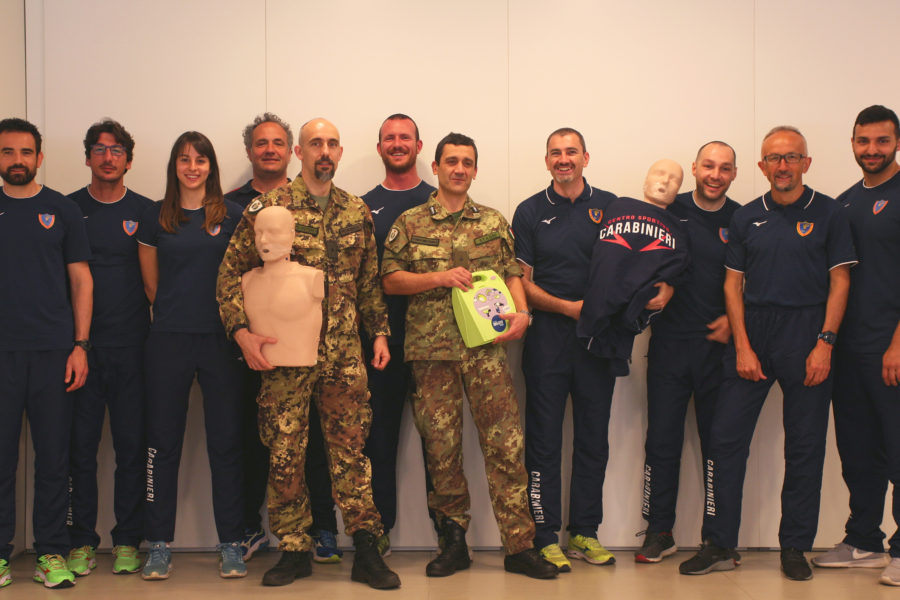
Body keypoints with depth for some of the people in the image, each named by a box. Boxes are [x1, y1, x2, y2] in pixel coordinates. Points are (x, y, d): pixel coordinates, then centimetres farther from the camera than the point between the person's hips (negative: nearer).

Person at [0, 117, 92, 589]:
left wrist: (80, 345, -2)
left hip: (53, 351, 0)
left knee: (53, 458, 3)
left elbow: (81, 280, 7)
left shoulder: (62, 211, 8)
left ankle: (51, 554, 11)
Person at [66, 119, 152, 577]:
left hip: (131, 345, 0)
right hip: (80, 344, 0)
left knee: (132, 445, 2)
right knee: (80, 445, 3)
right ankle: (81, 542, 13)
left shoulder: (146, 212, 6)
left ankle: (128, 541, 13)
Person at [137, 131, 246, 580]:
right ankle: (159, 545, 13)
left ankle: (231, 544, 11)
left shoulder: (232, 215, 4)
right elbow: (151, 282, 13)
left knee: (226, 442, 2)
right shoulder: (156, 218, 7)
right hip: (168, 341, 1)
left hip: (220, 340, -1)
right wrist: (175, 314, 8)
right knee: (163, 442, 4)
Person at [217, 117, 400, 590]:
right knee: (285, 454, 4)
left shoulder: (357, 212, 11)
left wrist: (379, 331, 11)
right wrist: (241, 330, -11)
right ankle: (294, 551, 17)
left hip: (345, 355, 2)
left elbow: (369, 281, 18)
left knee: (350, 450, 4)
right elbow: (231, 272, -1)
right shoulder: (268, 208, -1)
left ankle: (366, 551, 11)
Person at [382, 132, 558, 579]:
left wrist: (521, 312, -5)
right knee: (441, 447, 5)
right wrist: (439, 278, -9)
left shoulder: (494, 222, 13)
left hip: (486, 346, 1)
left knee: (505, 442, -3)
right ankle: (453, 542, 18)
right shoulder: (410, 223, 8)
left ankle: (519, 546, 4)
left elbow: (513, 274, 13)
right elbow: (389, 280, 4)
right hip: (432, 350, 0)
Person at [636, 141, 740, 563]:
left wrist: (734, 319, -4)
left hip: (719, 344, 0)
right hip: (670, 342, 0)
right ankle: (659, 531, 13)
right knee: (662, 439, 2)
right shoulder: (669, 212, 4)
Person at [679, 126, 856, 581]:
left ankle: (794, 547, 15)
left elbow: (839, 283, 0)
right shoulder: (746, 218, 9)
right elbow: (733, 284, 8)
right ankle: (719, 545, 6)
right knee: (725, 437, -2)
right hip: (752, 331, 2)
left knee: (804, 445, 3)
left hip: (806, 337, -2)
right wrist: (742, 347, -2)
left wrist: (824, 343, -9)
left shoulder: (827, 213, 3)